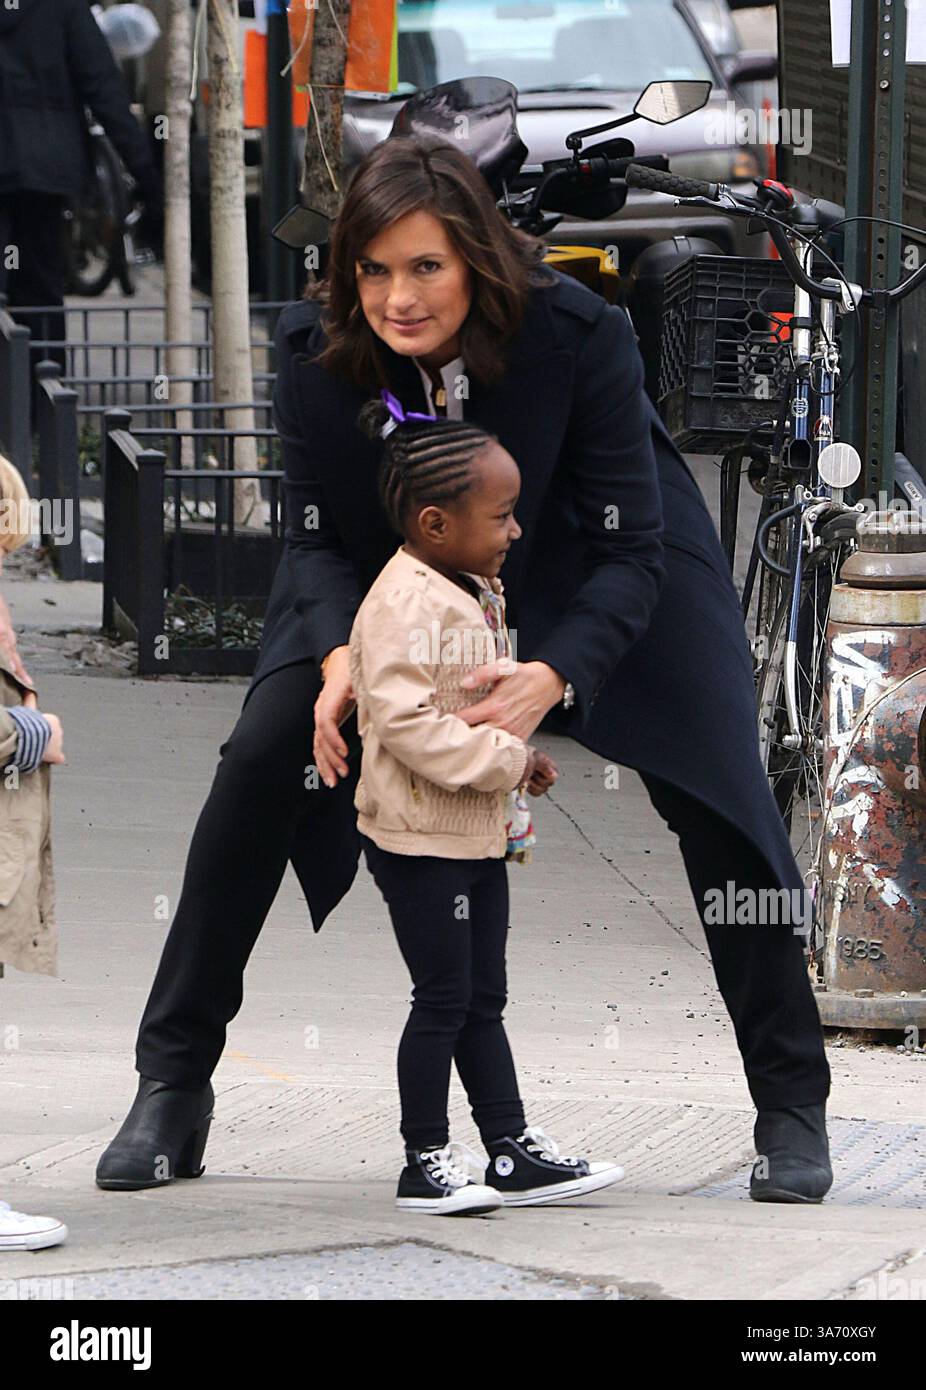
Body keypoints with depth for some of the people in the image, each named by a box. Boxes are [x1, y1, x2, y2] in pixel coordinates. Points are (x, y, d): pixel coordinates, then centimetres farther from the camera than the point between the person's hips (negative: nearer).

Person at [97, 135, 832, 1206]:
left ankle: (791, 1106, 2)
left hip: (579, 573, -2)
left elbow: (630, 552, -29)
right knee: (260, 765, -14)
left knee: (717, 794, -14)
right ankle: (171, 1087, -2)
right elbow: (316, 537, -14)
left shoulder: (580, 335, -34)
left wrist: (553, 677, -46)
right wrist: (339, 655, -35)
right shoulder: (315, 348, -28)